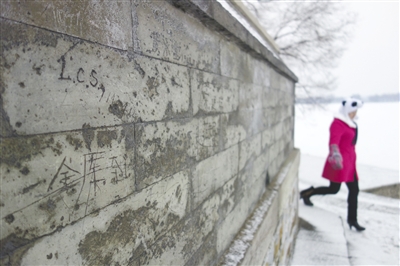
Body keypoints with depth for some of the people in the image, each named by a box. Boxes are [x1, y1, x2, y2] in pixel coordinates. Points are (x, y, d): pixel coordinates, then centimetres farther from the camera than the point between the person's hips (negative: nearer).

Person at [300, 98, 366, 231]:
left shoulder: (349, 123, 14)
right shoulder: (338, 124, -16)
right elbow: (333, 143, -28)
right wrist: (336, 159, -41)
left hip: (349, 162, 9)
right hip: (340, 163, -9)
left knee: (354, 190, 10)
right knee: (334, 189, -3)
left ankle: (352, 220, 21)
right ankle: (307, 193, 17)